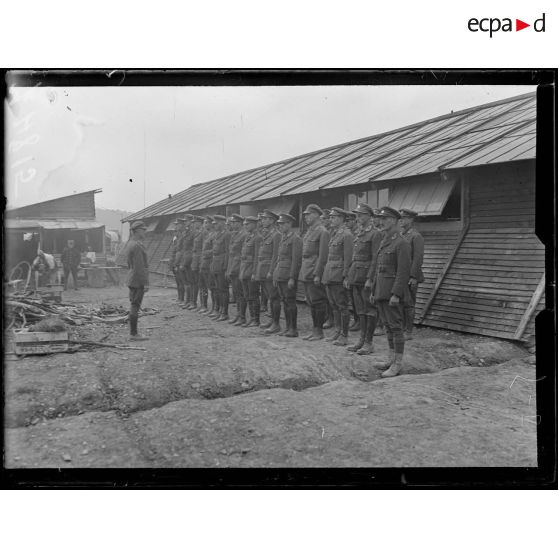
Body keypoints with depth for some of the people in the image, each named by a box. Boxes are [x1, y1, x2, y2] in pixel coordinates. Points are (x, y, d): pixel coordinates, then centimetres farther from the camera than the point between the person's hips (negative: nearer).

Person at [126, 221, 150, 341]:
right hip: (138, 281, -10)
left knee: (134, 307, 12)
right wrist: (145, 283, -19)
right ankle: (133, 334, -2)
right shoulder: (137, 246, -17)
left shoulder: (131, 244, 15)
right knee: (135, 307, -6)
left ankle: (133, 333, 18)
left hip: (132, 281, 10)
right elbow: (139, 267, -21)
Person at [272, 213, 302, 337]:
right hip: (280, 275, 9)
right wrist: (275, 275, 18)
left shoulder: (296, 239, -10)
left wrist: (292, 278, -20)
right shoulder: (282, 239, 17)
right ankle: (288, 327, 16)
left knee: (290, 302, -5)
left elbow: (296, 260, -16)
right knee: (284, 302, 10)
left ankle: (293, 329, 0)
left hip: (288, 276, -8)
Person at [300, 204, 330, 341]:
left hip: (315, 272, -9)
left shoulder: (322, 232, -10)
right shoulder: (309, 231, 16)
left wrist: (317, 274, -19)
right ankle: (315, 330, 19)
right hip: (306, 273, 9)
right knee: (311, 303, 12)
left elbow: (322, 256, -16)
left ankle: (319, 331, 5)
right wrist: (303, 272, 15)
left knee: (318, 302, -2)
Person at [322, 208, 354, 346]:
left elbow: (348, 258, -14)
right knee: (334, 306, 14)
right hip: (330, 275, 9)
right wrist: (326, 274, 16)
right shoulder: (334, 234, 16)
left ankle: (344, 336, 2)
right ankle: (337, 331, 22)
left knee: (342, 306, -3)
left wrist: (344, 276, -17)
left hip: (338, 276, -9)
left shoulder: (346, 235, -10)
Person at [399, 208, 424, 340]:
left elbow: (418, 258, -15)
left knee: (408, 304, -3)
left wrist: (413, 277, -20)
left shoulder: (416, 237, -9)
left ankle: (408, 333, 4)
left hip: (409, 277, -8)